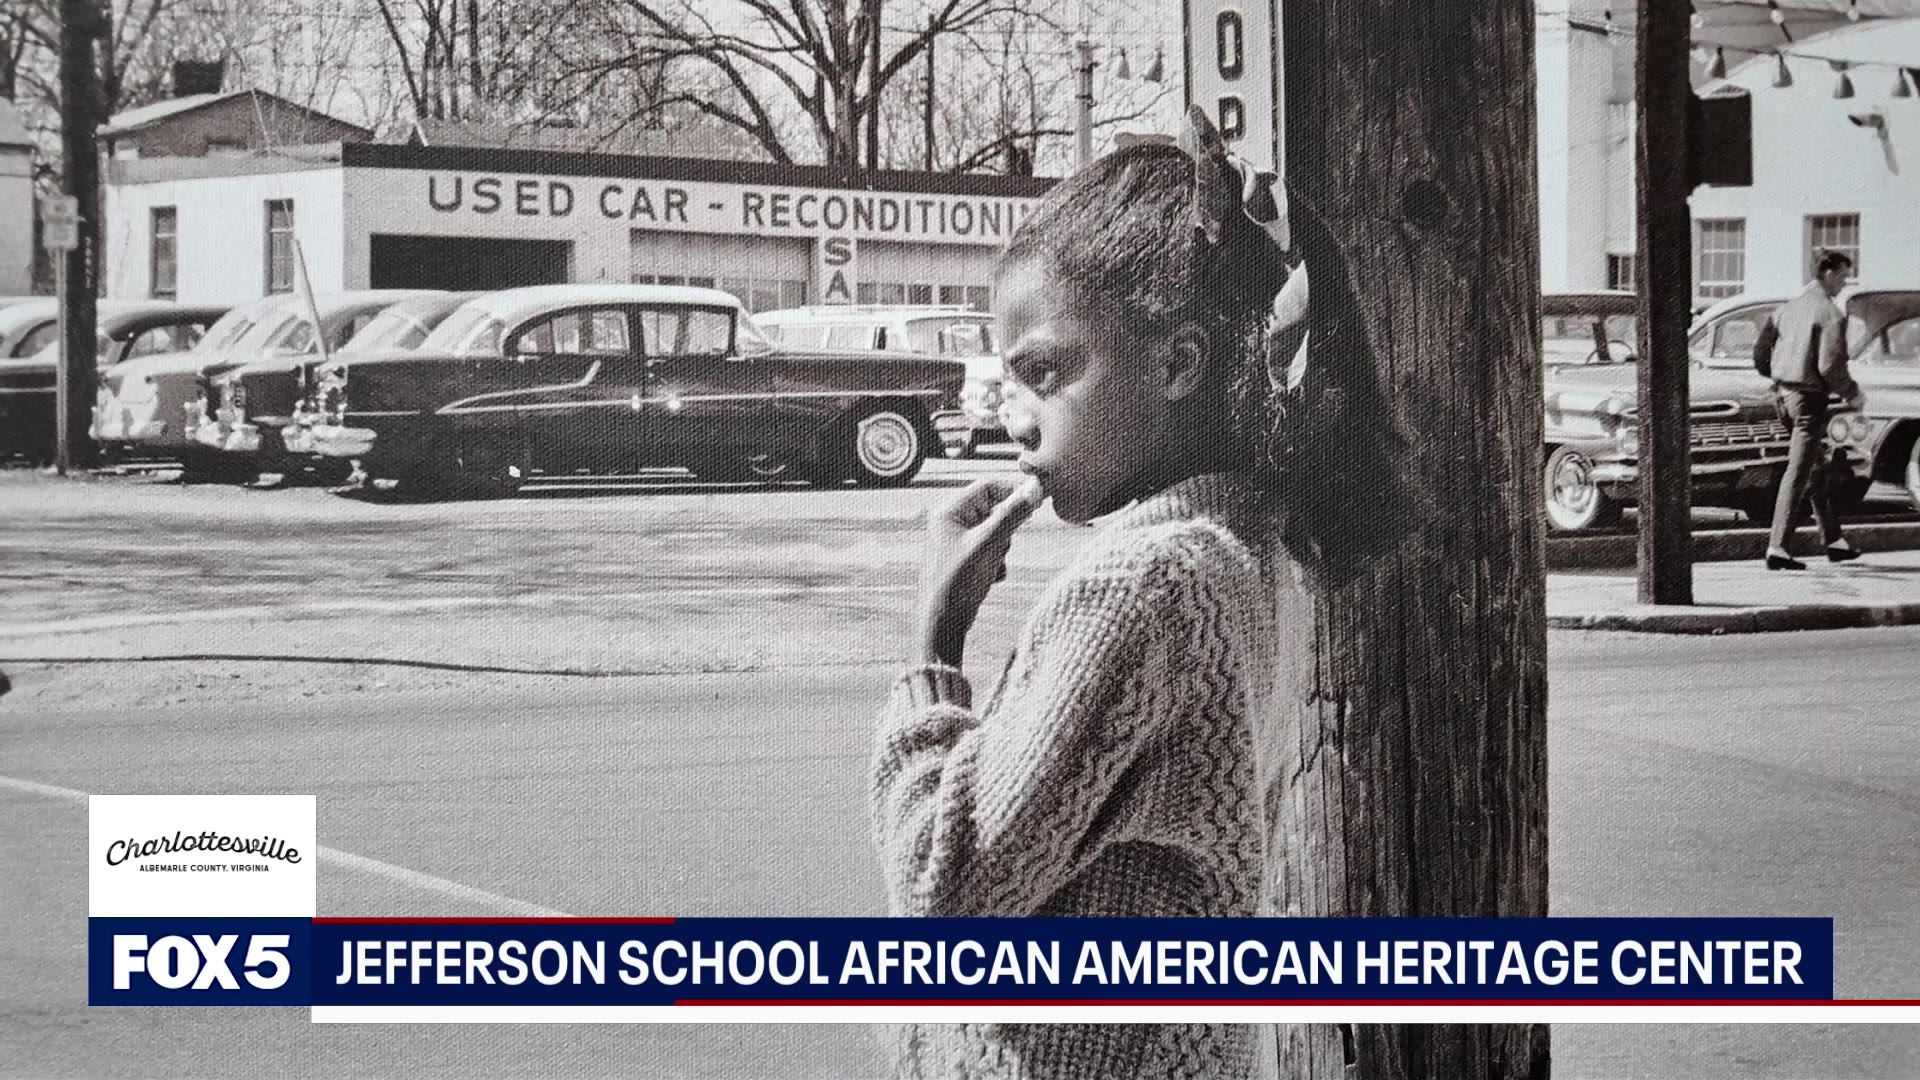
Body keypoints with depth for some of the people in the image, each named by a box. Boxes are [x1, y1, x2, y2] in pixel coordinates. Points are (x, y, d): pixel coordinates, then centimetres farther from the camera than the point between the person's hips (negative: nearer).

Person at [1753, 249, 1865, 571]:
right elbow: (1830, 366, -19)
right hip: (1809, 398, -9)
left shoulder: (1789, 308, 11)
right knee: (1798, 472, -6)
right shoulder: (1830, 314, -13)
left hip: (1783, 394, 9)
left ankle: (1833, 540, 27)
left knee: (1817, 466, 19)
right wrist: (1852, 394, -4)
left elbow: (1760, 355, 14)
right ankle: (1777, 547, -9)